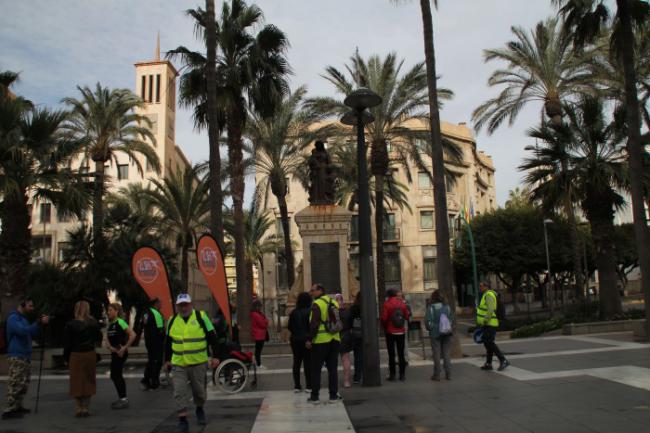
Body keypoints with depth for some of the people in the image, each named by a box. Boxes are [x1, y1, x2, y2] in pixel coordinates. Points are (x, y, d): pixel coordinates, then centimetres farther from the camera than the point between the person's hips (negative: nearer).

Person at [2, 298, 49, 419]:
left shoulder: (23, 318, 18)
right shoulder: (13, 318, -10)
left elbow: (33, 334, 18)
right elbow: (22, 331, -26)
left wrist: (40, 323, 2)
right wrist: (39, 322, -27)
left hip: (25, 356, 9)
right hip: (16, 356, -9)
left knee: (24, 383, 12)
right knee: (15, 384, -9)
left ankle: (17, 407, 19)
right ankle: (8, 410, -6)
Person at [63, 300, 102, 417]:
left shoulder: (70, 325, -8)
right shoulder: (93, 323, -2)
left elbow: (67, 343, -4)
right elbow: (99, 338, 4)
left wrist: (66, 357, 4)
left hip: (75, 356, -1)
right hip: (90, 355, 2)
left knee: (77, 382, 8)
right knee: (88, 381, 9)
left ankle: (79, 408, 11)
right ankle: (85, 408, 11)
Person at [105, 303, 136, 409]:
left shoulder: (120, 322, -13)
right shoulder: (110, 324, 13)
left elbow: (133, 335, -21)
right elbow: (107, 338, 12)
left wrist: (125, 347, -18)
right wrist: (110, 346, -7)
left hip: (121, 353, -9)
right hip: (114, 352, 9)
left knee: (115, 375, -6)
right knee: (116, 376, 13)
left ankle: (123, 399, 4)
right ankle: (122, 398, 23)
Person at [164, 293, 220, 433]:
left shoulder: (201, 317, -5)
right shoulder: (172, 321, 5)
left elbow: (212, 337, -2)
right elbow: (168, 342, 16)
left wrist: (215, 356, -5)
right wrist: (167, 360, 16)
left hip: (199, 363, -1)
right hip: (178, 364, 2)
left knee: (200, 390, 12)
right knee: (180, 393, -5)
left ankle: (199, 410, 39)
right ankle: (183, 421, 3)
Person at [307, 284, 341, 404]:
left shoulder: (317, 304, -11)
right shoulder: (334, 303, 10)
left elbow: (314, 324, -17)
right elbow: (339, 321, 15)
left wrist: (309, 339, -12)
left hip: (320, 340, -6)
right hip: (334, 340, 6)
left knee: (316, 369, 4)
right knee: (332, 368, 11)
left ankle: (315, 396, 7)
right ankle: (333, 395, 12)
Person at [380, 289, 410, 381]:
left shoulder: (386, 304, -10)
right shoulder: (402, 303, 1)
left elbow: (384, 318, -12)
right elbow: (407, 316, 0)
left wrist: (385, 327, 5)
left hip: (390, 332, -3)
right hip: (401, 332, 3)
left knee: (391, 354, 2)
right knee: (401, 353, 9)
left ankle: (392, 374, 3)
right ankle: (402, 374, 10)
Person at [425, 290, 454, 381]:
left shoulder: (431, 307, -11)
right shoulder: (447, 306, 1)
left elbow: (428, 321, -13)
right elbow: (452, 319, 3)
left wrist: (430, 328, 4)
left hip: (435, 333, -3)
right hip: (447, 333, 4)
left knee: (436, 354, 4)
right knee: (446, 354, 10)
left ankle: (437, 375, 7)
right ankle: (448, 374, 12)